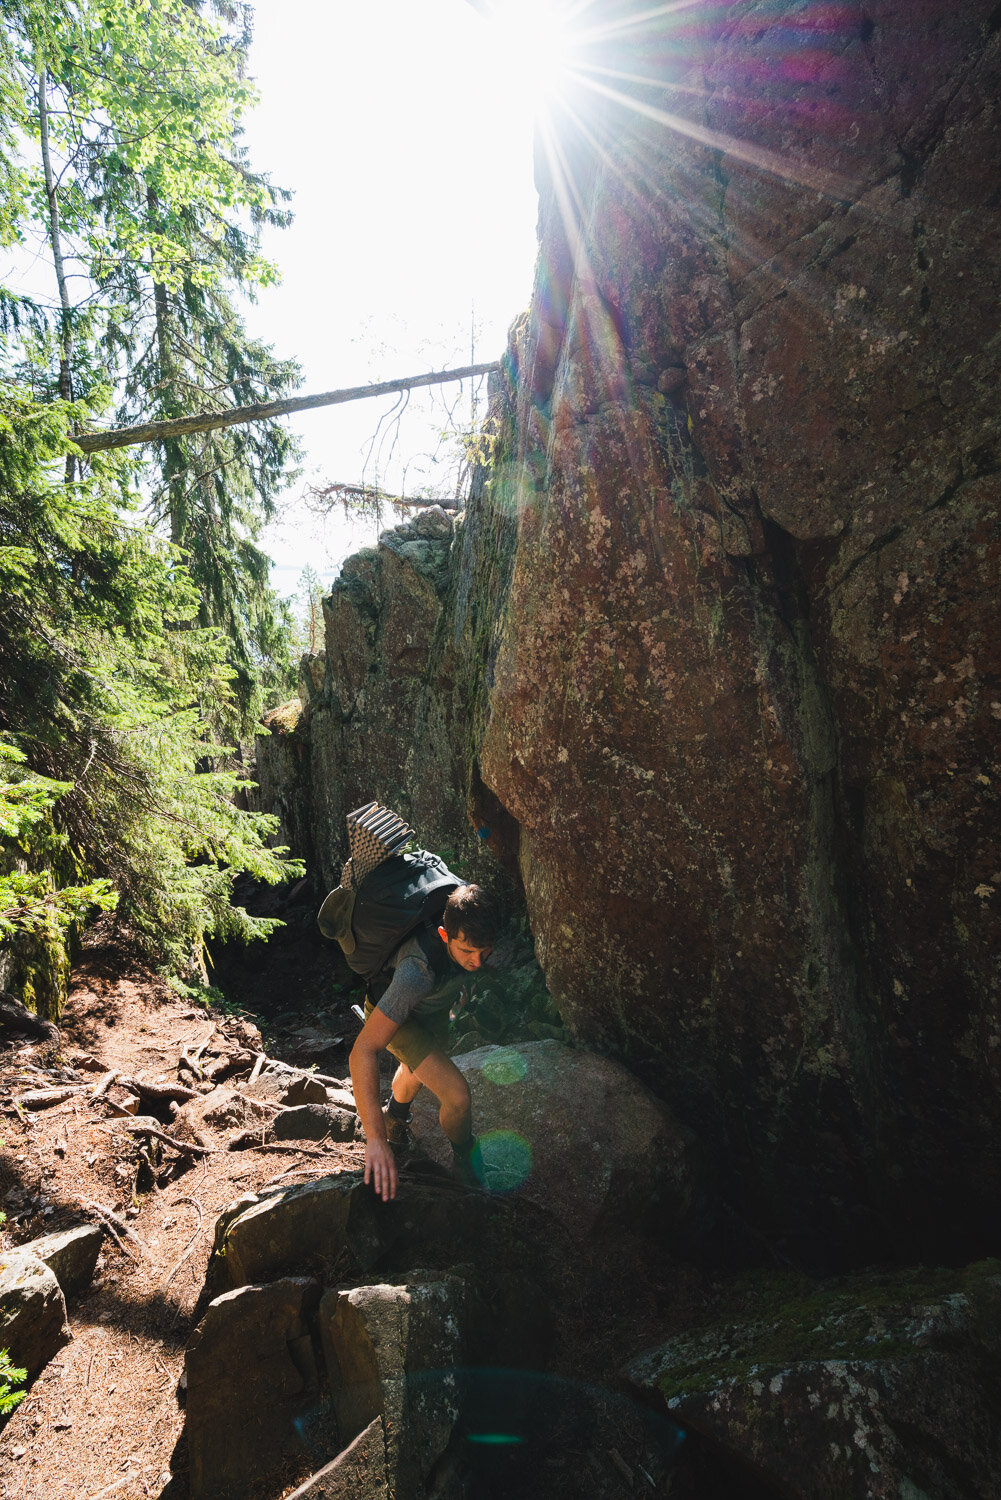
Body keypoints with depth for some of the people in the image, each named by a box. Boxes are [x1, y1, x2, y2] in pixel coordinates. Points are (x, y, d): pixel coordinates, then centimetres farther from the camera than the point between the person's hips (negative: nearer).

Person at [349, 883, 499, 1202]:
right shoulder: (419, 970, -49)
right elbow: (363, 1051, -49)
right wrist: (375, 1139, -53)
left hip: (435, 1006, 6)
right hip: (393, 1013, -6)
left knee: (418, 1070, 32)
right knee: (457, 1096, -17)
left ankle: (395, 1114, 65)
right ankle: (466, 1162, 15)